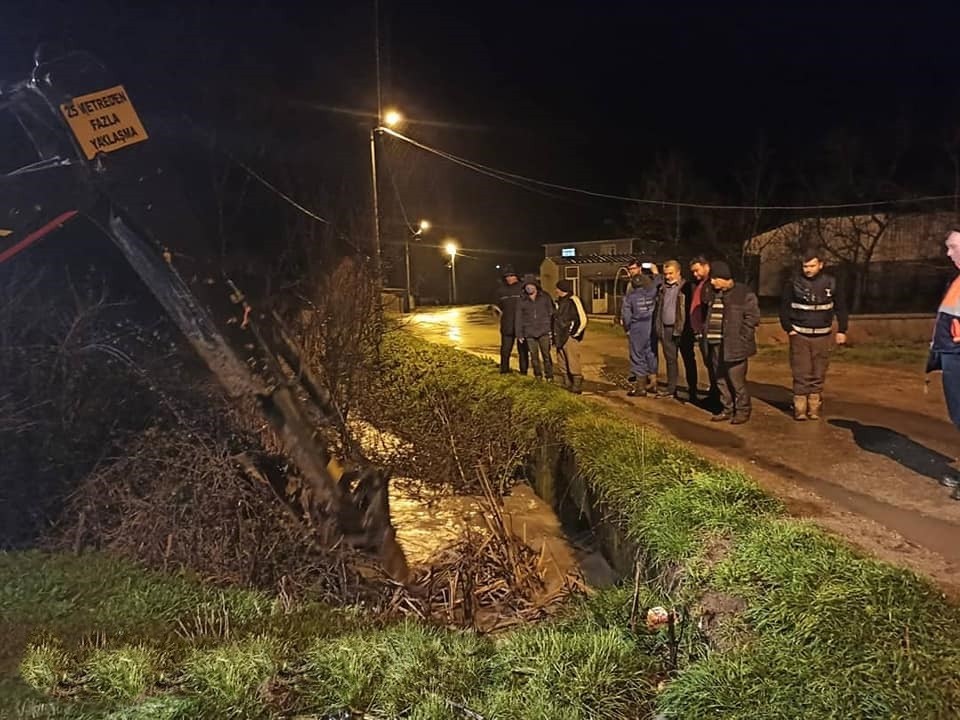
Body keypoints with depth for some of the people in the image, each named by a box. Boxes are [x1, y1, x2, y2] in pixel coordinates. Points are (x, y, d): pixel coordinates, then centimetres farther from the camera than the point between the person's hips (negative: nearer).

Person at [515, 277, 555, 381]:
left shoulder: (545, 297, 3)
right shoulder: (521, 300, 5)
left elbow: (551, 312, 4)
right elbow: (518, 318, 7)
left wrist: (552, 328, -2)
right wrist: (519, 334, 4)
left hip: (544, 331, -1)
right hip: (529, 333, 2)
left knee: (546, 355, -2)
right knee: (534, 356, 8)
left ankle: (549, 376, 7)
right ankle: (537, 376, 20)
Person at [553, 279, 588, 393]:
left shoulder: (572, 301, -15)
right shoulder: (559, 302, 14)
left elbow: (582, 319, -20)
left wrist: (574, 333, -11)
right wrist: (555, 335, 19)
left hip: (570, 338, -10)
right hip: (560, 337, 10)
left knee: (573, 362, -6)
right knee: (562, 362, 14)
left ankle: (577, 385, 1)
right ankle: (567, 384, 24)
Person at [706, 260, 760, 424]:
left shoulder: (744, 294, -10)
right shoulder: (715, 294, 13)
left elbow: (753, 317, -11)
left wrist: (740, 338, -13)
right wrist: (709, 336, 10)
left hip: (734, 346, -7)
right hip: (716, 344, 7)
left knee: (736, 380, -4)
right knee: (721, 380, 13)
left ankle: (742, 411, 10)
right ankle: (727, 409, 25)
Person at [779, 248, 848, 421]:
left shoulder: (830, 283, 0)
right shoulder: (793, 283, -5)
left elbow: (841, 308, 9)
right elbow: (784, 307, 2)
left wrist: (842, 330, 6)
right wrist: (788, 329, -4)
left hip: (822, 336, 2)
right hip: (799, 335, -2)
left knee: (819, 374, 6)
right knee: (801, 374, -3)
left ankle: (815, 408, 16)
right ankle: (800, 409, 3)